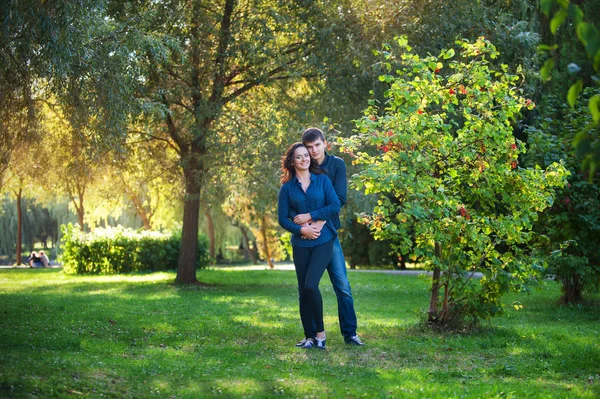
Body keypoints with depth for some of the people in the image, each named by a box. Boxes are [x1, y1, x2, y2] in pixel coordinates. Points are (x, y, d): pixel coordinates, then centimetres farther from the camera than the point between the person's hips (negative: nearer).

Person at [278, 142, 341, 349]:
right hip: (301, 245, 2)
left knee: (310, 285, -17)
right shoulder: (287, 188, 5)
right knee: (303, 291, 4)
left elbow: (335, 206, -7)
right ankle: (309, 336, 14)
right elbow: (282, 218, 2)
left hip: (323, 241, -2)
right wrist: (301, 229, -13)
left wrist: (309, 216, -11)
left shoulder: (322, 180, 3)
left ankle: (321, 332, -2)